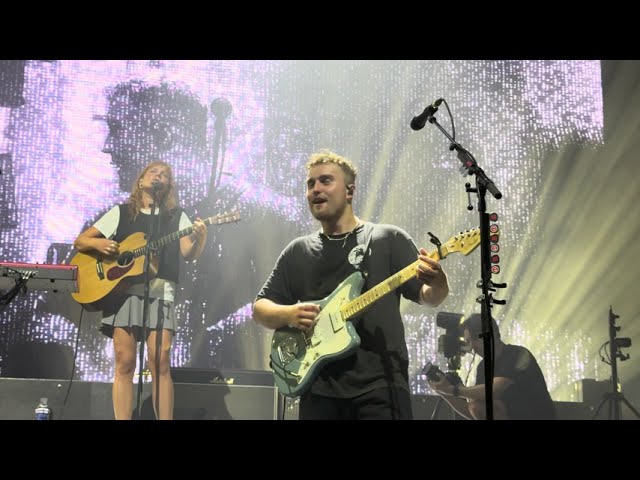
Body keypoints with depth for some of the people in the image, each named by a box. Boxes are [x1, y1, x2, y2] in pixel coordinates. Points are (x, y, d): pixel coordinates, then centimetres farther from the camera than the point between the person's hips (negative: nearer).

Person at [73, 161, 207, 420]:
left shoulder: (177, 216, 13)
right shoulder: (121, 212, 13)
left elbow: (189, 254, 1)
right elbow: (80, 242, 13)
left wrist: (200, 238, -20)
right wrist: (97, 243, -9)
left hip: (160, 291, 0)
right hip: (122, 290, 0)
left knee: (160, 362, -9)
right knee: (124, 362, -4)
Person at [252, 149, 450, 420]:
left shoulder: (390, 239, 5)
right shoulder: (297, 252, 14)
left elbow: (428, 297, 2)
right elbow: (260, 307, 15)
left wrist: (437, 284, -21)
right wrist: (288, 314, -7)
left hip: (380, 384, -3)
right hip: (319, 388, 3)